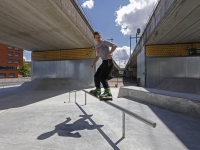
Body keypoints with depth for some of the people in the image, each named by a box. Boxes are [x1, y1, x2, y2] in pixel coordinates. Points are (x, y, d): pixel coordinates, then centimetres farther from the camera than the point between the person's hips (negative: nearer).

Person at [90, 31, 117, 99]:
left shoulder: (104, 42, -3)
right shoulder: (96, 47, 19)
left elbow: (114, 46, -12)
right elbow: (98, 56, 29)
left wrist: (109, 53, -27)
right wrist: (93, 63, 18)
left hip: (108, 61, -8)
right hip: (104, 62, 8)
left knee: (102, 77, -19)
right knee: (96, 75, 9)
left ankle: (108, 92, -17)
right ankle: (98, 91, 22)